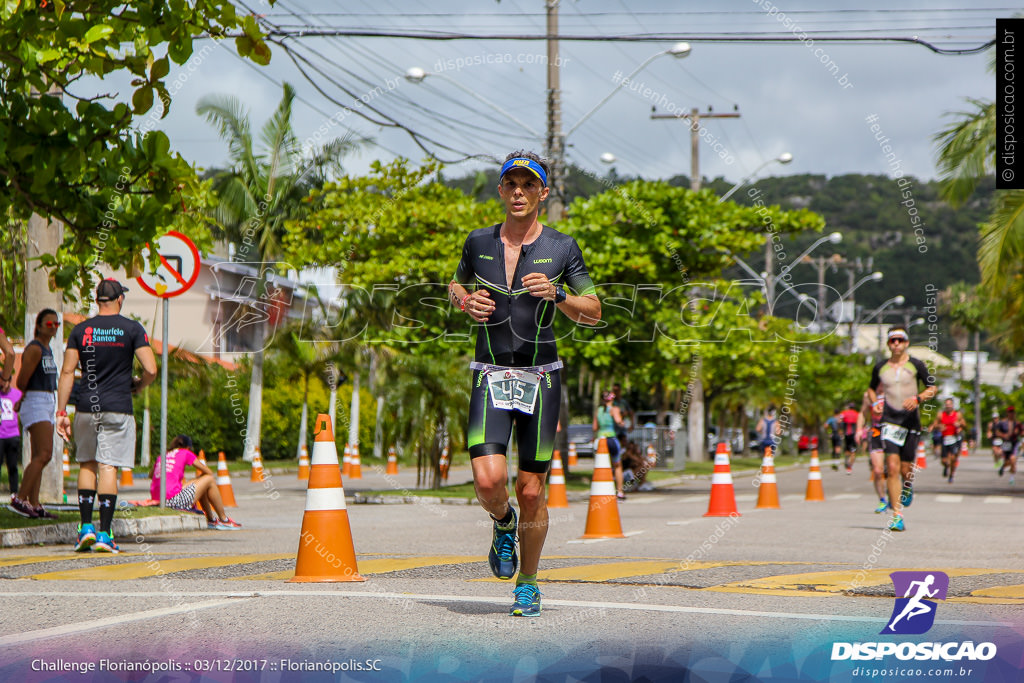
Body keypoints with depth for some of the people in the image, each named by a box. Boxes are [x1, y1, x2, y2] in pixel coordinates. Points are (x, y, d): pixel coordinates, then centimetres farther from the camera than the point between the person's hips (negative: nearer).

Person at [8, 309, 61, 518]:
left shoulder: (47, 349, 17)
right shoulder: (34, 349, -12)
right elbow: (21, 381, -13)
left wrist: (21, 400, 16)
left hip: (47, 406, 10)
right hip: (35, 403, -10)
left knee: (38, 457, 6)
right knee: (44, 454, -18)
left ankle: (34, 505, 5)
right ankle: (19, 499, -18)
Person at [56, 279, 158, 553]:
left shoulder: (81, 330, 5)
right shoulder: (132, 329, -1)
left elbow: (67, 372, 0)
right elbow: (151, 370, -9)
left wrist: (62, 412, 2)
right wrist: (137, 386, 12)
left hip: (86, 407, 2)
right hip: (117, 408, -2)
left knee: (87, 465, 16)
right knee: (109, 467, -1)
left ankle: (86, 526, 9)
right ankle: (104, 534, -3)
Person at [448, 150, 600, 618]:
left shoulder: (561, 248, -1)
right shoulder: (479, 243, 4)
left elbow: (594, 313, 4)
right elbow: (456, 285, 23)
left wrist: (556, 294, -15)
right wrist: (466, 301, -1)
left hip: (541, 377, 0)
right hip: (491, 377, 1)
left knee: (531, 491, 1)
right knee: (488, 479, -19)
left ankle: (528, 584, 21)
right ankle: (503, 524, 17)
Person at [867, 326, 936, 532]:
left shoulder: (916, 365, 2)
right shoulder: (880, 367, 8)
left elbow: (932, 388, 5)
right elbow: (872, 388, 23)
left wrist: (918, 398, -13)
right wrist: (874, 402, 3)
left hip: (911, 420, 0)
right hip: (889, 420, 0)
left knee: (906, 469, 3)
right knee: (892, 467, -13)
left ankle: (907, 488, 42)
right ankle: (897, 516, -12)